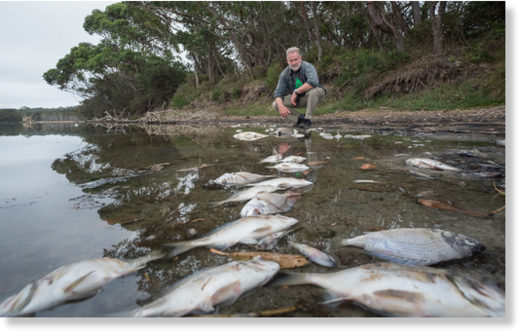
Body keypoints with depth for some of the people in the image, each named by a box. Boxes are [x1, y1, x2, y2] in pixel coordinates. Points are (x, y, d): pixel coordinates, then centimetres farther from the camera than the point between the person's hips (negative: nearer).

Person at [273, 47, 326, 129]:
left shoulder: (307, 66, -21)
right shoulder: (285, 73, -7)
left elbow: (313, 82, -41)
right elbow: (278, 92, -10)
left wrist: (296, 92, -33)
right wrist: (281, 106, -30)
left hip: (311, 97, -4)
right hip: (297, 99, 4)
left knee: (313, 91, -39)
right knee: (276, 104, -13)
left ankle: (307, 119, -23)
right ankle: (300, 118, -9)